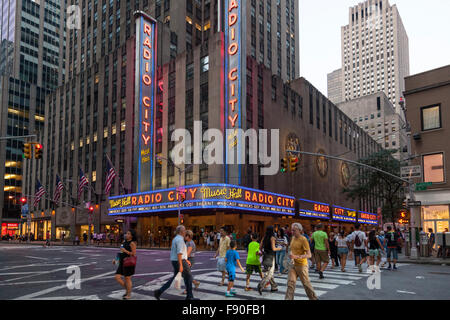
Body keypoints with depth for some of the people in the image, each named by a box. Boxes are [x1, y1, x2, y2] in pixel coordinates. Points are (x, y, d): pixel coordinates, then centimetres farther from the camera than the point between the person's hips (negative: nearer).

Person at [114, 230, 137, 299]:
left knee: (127, 279, 3)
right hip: (122, 263, 8)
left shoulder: (132, 243, -12)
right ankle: (127, 290, 22)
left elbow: (134, 254, -15)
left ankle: (129, 294, 19)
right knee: (117, 277, 3)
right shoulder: (125, 242, 13)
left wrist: (125, 250, -19)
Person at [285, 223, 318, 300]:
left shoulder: (303, 239, -16)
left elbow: (309, 255, -20)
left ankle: (313, 298, 28)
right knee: (291, 283, -4)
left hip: (302, 265, -6)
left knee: (306, 283, 8)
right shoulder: (292, 238, 7)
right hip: (293, 265, 6)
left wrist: (296, 256, -30)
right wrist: (291, 255, 10)